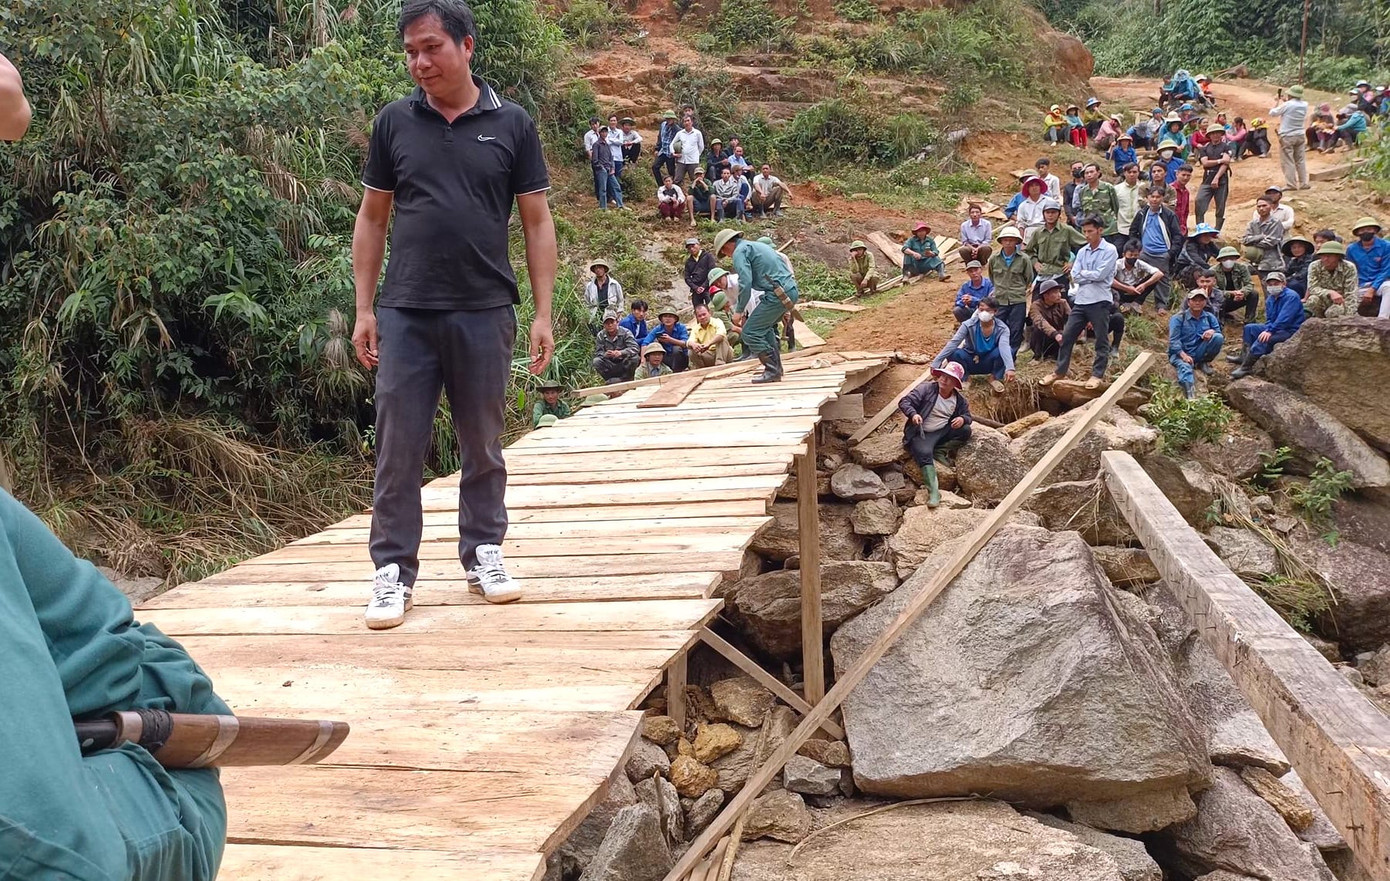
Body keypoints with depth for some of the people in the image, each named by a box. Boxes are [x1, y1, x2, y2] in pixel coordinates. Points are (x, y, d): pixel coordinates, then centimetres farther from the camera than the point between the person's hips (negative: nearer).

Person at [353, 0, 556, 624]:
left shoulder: (511, 125, 2)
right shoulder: (394, 122, 5)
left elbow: (537, 223, 4)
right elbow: (371, 218, 10)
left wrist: (543, 313, -1)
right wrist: (364, 308, 4)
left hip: (484, 312, 0)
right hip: (406, 314, 1)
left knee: (483, 445, 10)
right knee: (398, 447, 1)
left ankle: (483, 553, 25)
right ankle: (393, 570, 10)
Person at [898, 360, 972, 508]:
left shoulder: (959, 399, 6)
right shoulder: (926, 389, -7)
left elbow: (967, 416, 15)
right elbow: (904, 402, -11)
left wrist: (962, 419, -12)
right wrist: (913, 414, -32)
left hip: (943, 432, 5)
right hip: (922, 433, -5)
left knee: (965, 431, -17)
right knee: (925, 453, -34)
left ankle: (939, 450, -8)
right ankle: (933, 491, -44)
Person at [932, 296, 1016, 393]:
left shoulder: (1002, 328, -18)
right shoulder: (969, 325, -20)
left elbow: (1004, 347, -36)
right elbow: (953, 343, -28)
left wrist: (1009, 368, -54)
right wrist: (935, 364, -37)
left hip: (989, 363, 0)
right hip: (970, 362, 0)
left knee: (1009, 350, -30)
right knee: (952, 353, -32)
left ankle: (995, 378, -4)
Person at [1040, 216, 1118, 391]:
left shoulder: (1109, 250, -4)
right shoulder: (1082, 252, 13)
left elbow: (1100, 275, -14)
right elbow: (1074, 277, 4)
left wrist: (1083, 273, -2)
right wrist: (1092, 276, -7)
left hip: (1100, 301, -6)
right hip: (1081, 301, 6)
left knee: (1101, 340, 3)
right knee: (1067, 336, 6)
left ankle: (1097, 374, 11)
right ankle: (1060, 372, 16)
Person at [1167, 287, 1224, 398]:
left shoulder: (1209, 317, 10)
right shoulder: (1178, 318, -4)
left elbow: (1219, 331, 6)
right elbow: (1173, 340, -12)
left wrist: (1212, 332, -19)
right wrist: (1183, 355, -27)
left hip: (1199, 353, 4)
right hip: (1180, 353, -4)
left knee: (1218, 337, -17)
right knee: (1185, 367, -38)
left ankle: (1204, 363, 2)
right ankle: (1191, 396, -60)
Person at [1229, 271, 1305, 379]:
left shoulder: (1291, 297, -16)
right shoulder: (1270, 299, 10)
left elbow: (1284, 318, -27)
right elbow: (1269, 320, 13)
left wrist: (1270, 331, -32)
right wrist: (1267, 329, -9)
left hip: (1292, 331, -10)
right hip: (1276, 328, 10)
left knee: (1264, 339, -32)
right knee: (1249, 328, 9)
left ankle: (1246, 367, -35)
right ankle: (1245, 357, -2)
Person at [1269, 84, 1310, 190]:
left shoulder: (1287, 105, -16)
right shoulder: (1304, 105, 0)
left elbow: (1272, 113, -5)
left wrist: (1277, 102, 8)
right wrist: (1287, 101, 13)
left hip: (1287, 137, -6)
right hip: (1300, 135, 6)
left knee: (1288, 161, -1)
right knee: (1301, 160, 11)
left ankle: (1291, 184, -3)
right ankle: (1303, 183, 14)